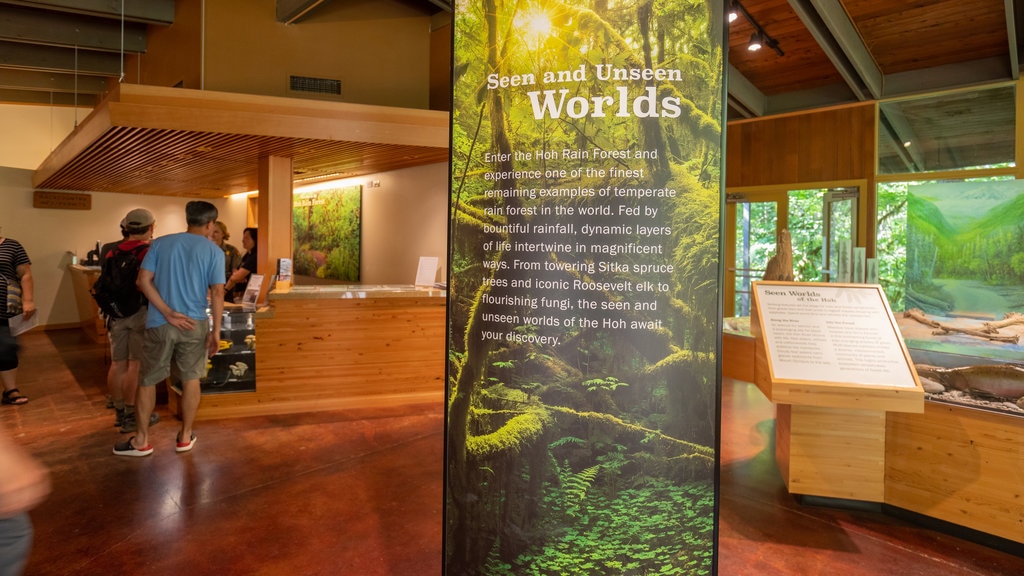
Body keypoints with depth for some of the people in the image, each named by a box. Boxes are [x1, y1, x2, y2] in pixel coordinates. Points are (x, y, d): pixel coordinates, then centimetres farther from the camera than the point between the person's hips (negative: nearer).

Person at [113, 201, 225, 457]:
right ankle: (185, 437, 21)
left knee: (148, 380, 13)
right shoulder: (214, 251, -3)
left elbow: (143, 280, -6)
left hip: (159, 324, 1)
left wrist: (167, 313, -9)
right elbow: (217, 293, -9)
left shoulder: (160, 243, 4)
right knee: (191, 379, 12)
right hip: (195, 324, -1)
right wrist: (216, 331, -6)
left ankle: (141, 440, 21)